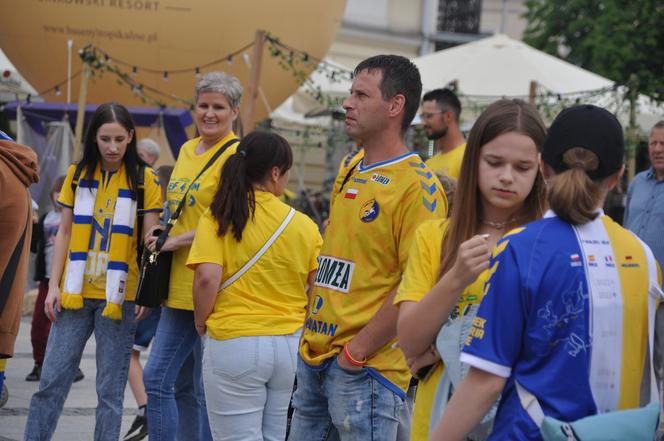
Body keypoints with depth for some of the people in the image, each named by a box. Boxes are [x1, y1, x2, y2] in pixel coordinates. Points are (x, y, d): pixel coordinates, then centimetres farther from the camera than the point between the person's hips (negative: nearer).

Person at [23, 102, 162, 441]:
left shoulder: (144, 179, -2)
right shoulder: (78, 174, 7)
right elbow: (64, 233, 9)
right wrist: (54, 285, 2)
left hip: (118, 296, -3)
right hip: (75, 294, 3)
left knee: (110, 390, 2)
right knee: (51, 381, 3)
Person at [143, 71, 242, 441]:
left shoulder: (236, 155, -10)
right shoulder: (187, 150, 15)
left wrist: (178, 240, -15)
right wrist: (161, 234, 12)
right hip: (179, 286, 8)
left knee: (157, 379, -9)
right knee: (184, 385, 12)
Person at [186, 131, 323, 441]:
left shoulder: (219, 217, -6)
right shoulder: (304, 225, 0)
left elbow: (207, 277, -16)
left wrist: (201, 321, 1)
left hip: (235, 343, -3)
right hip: (291, 343, 3)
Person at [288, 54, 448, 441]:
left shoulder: (418, 186, -13)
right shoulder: (350, 173, 14)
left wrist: (358, 350, -17)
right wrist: (312, 336, 13)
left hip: (365, 368, -8)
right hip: (314, 359, 8)